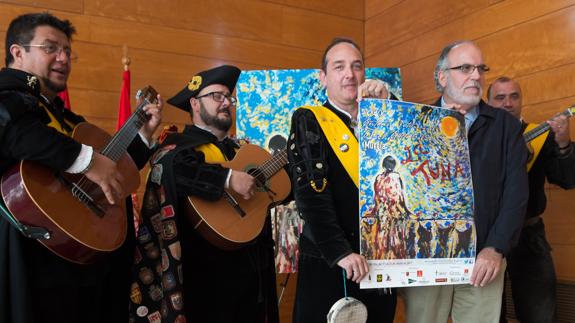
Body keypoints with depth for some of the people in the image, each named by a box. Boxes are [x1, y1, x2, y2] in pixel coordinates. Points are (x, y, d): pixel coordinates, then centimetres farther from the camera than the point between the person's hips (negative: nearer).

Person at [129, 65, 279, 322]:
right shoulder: (181, 143, -5)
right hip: (210, 270, -7)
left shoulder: (239, 149, 19)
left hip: (254, 267, 8)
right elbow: (166, 166, -30)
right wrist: (228, 178, -32)